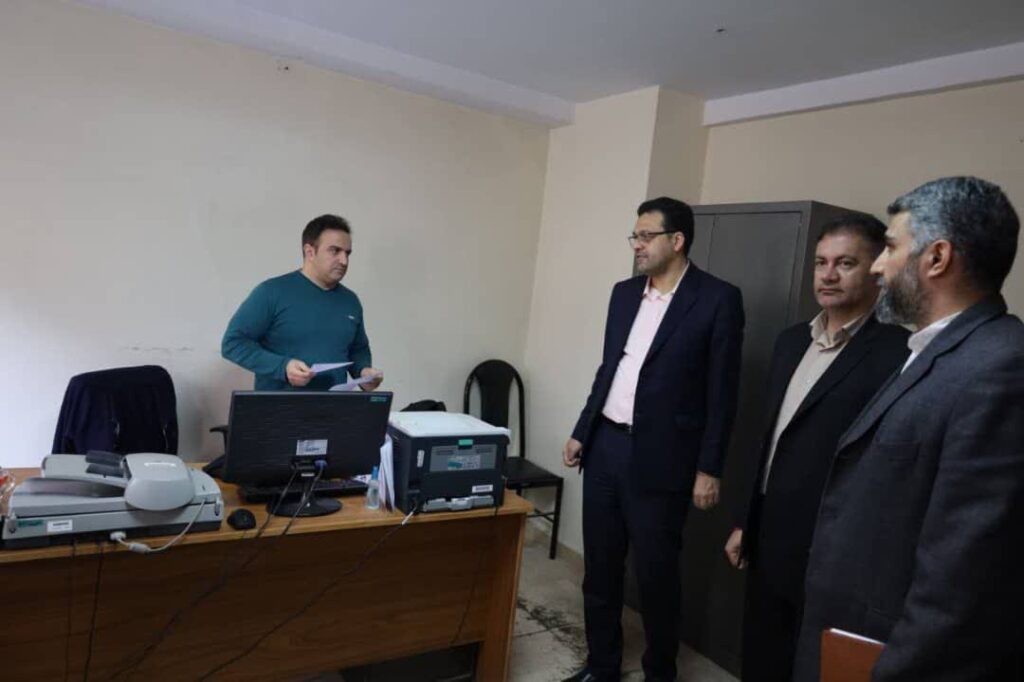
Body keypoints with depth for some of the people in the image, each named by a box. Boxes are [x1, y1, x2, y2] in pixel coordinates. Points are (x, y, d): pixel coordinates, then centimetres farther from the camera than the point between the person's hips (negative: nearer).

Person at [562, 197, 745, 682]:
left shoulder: (718, 299, -8)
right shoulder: (624, 293, 10)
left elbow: (722, 391, -8)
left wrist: (708, 468, -9)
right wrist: (581, 432, 13)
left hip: (659, 459, -5)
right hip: (604, 447, 6)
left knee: (655, 574, 8)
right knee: (599, 568, 14)